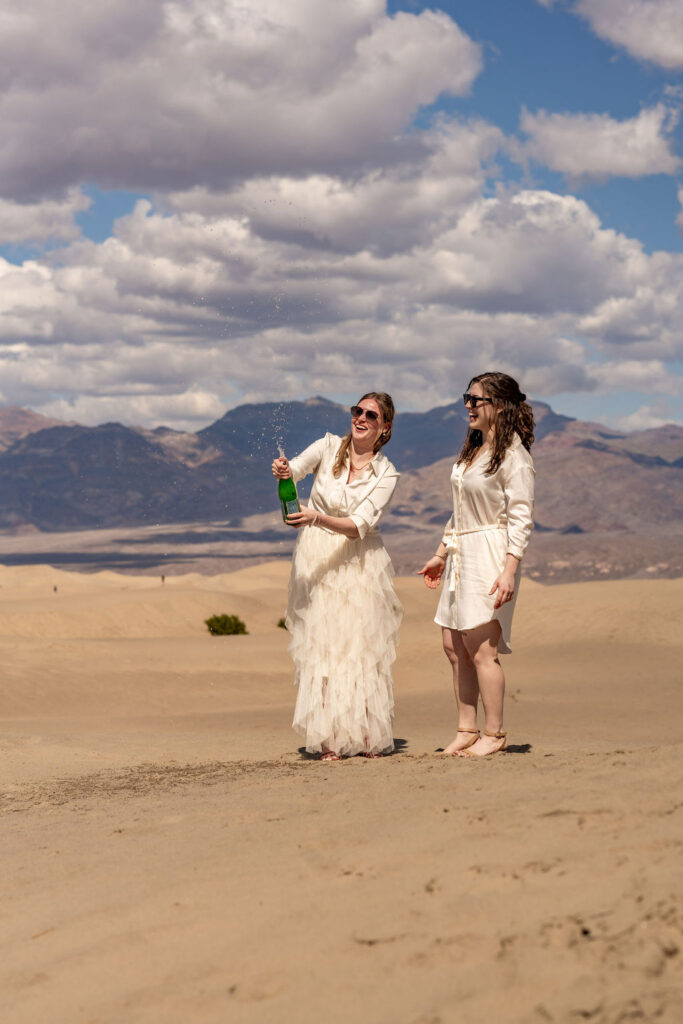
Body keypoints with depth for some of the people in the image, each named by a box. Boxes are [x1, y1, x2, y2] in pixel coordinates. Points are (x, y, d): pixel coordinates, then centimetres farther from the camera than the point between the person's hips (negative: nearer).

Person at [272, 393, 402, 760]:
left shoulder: (386, 474, -4)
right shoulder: (329, 447, 0)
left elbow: (359, 525, -15)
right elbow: (295, 469, -16)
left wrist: (318, 518, -31)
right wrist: (282, 470, -39)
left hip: (359, 562, 0)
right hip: (316, 561, 0)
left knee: (363, 645, -1)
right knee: (321, 645, -3)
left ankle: (369, 736, 7)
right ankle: (328, 739, 0)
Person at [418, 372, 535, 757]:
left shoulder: (514, 457, -11)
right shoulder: (473, 450, 16)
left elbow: (521, 519, -16)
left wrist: (509, 571, -24)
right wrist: (441, 555, 25)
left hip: (491, 555, -9)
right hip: (462, 554, 9)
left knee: (481, 647, -9)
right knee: (454, 646, 8)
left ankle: (495, 733, 1)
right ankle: (467, 730, 14)